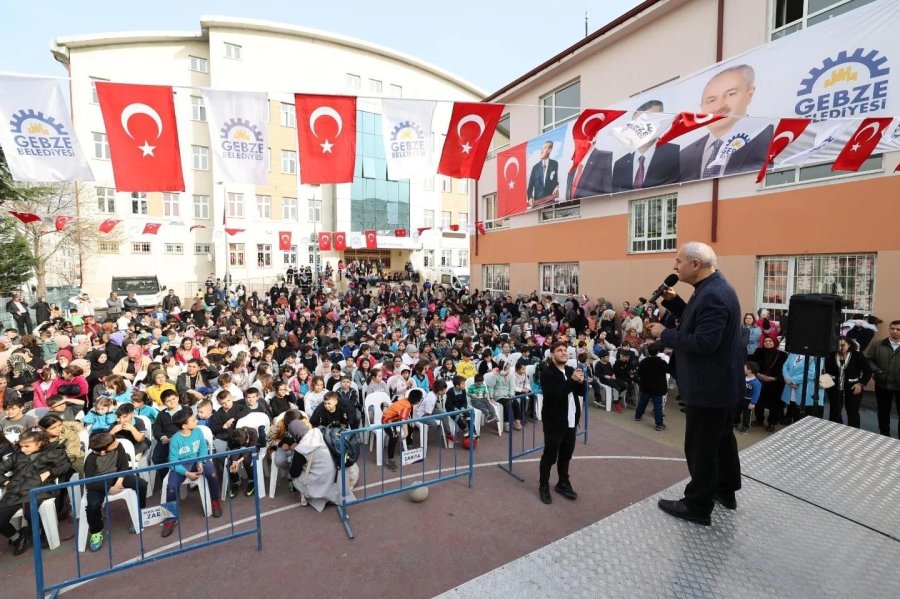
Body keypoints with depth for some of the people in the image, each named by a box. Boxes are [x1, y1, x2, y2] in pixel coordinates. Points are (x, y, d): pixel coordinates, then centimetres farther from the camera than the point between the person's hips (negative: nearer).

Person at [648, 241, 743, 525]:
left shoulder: (713, 295, -26)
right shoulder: (713, 288, 6)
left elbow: (704, 341, -31)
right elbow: (695, 322, 13)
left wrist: (664, 334, -21)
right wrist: (673, 301, 2)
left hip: (709, 386, -11)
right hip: (720, 382, 11)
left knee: (700, 447, 4)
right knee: (721, 438, 25)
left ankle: (697, 506, 19)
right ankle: (725, 490, 43)